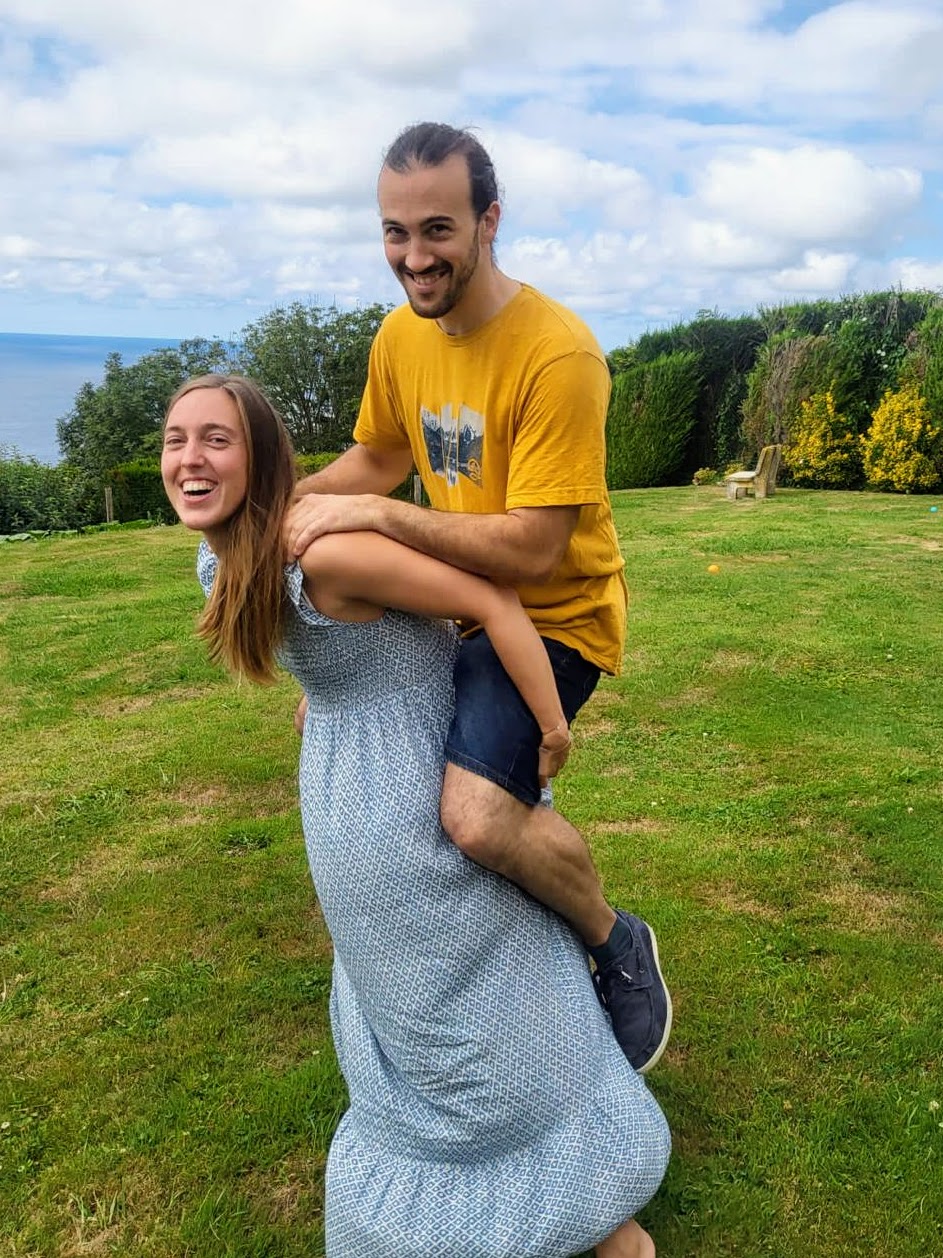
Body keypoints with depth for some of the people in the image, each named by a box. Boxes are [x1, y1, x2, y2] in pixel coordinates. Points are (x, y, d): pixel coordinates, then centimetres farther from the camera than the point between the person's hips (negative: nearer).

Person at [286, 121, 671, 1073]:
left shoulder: (556, 354, -25)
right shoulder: (400, 336, -1)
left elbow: (531, 548, -27)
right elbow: (377, 458, 14)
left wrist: (372, 514, -28)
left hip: (554, 612, -8)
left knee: (475, 816, -29)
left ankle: (620, 945, 2)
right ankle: (513, 779, 36)